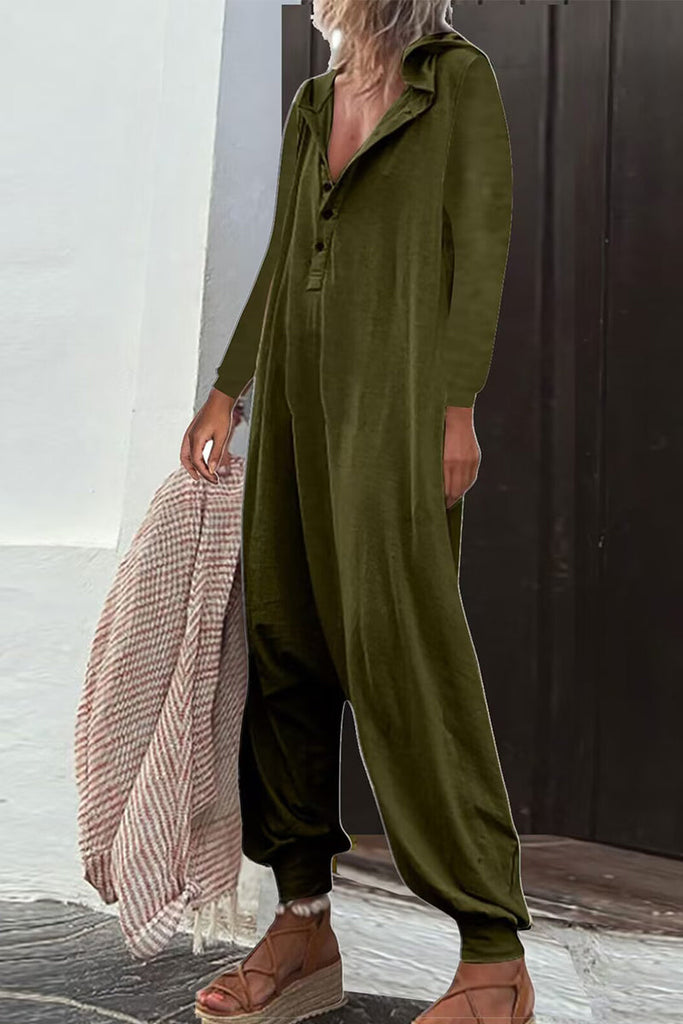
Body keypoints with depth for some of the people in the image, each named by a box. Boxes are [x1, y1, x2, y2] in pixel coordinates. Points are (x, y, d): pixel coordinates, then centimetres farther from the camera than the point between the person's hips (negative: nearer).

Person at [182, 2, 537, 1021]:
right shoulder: (311, 104, 20)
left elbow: (481, 242, -5)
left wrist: (458, 404, -14)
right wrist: (227, 390, 19)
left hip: (394, 401, -7)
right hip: (298, 401, 7)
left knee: (399, 648, -13)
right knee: (281, 643, 2)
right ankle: (304, 929, 12)